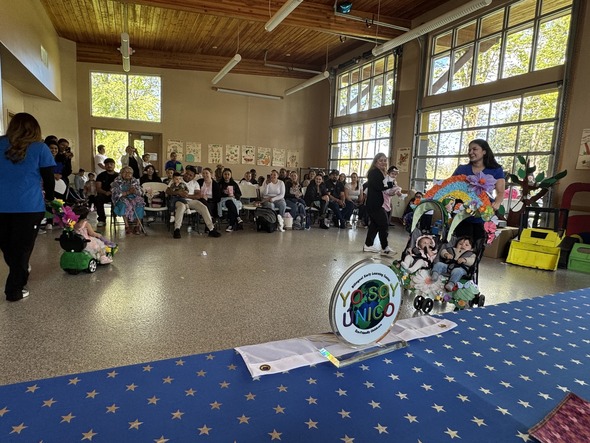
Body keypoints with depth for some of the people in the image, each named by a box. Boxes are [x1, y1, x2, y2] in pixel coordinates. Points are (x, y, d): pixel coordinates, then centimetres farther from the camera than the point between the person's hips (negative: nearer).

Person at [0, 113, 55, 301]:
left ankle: (18, 276, 36)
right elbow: (48, 178, 2)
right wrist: (49, 197, 19)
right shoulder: (39, 148, 0)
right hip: (29, 206, -3)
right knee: (21, 249, 5)